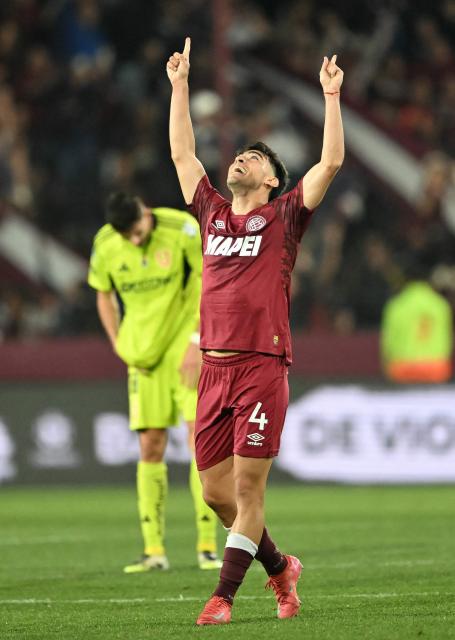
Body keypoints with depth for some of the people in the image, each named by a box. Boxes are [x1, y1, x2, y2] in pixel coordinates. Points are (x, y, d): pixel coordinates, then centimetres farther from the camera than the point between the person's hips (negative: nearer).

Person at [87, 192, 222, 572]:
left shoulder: (181, 229, -15)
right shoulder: (105, 246, -4)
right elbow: (105, 296, 13)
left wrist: (198, 341, -14)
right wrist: (120, 346, 1)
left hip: (187, 350, -3)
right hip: (145, 355, 3)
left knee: (201, 439, -10)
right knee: (151, 448, 0)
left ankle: (208, 547, -5)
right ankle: (154, 551, 4)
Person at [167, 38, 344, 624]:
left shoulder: (283, 217, 5)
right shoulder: (212, 213, 16)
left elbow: (331, 160, -2)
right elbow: (182, 152, 23)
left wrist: (331, 97, -2)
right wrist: (179, 85, 23)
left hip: (262, 367, -5)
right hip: (214, 370, 5)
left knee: (247, 488, -6)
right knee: (215, 492, 6)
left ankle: (223, 596, -4)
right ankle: (279, 568, 26)